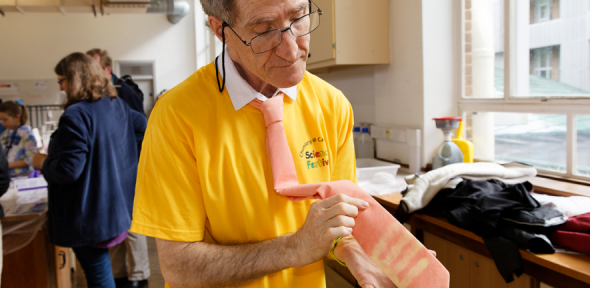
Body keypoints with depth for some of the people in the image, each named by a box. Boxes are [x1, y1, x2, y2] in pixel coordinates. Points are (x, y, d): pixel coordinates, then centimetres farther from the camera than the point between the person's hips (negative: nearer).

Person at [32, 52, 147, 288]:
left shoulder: (76, 115, -21)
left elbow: (69, 170, -24)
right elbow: (143, 127, 22)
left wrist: (43, 163, -5)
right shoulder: (118, 105, 5)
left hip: (89, 215, -8)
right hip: (118, 206, 9)